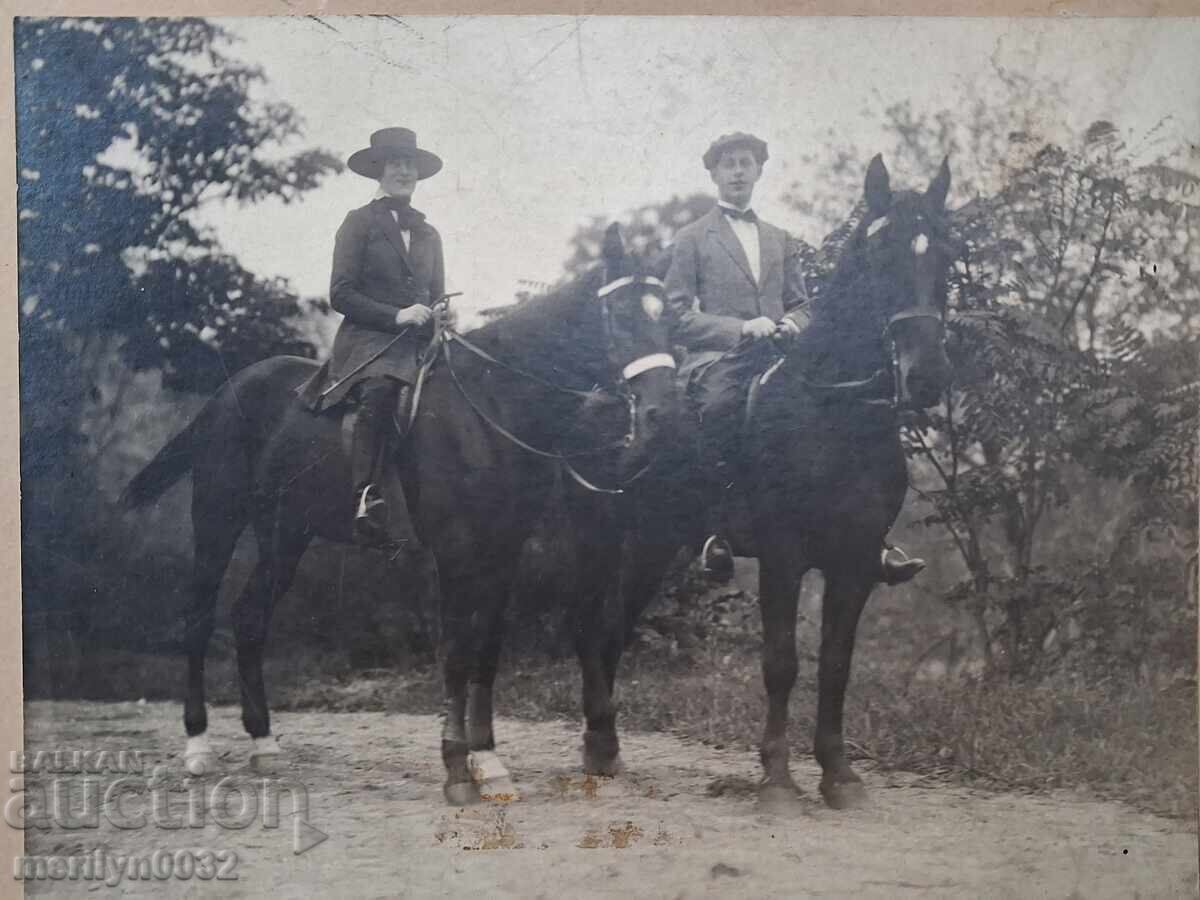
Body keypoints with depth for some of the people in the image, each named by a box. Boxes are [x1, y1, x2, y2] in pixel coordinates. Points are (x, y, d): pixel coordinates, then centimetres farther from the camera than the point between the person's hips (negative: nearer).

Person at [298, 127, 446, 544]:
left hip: (419, 344, 6)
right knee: (380, 391, -38)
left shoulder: (428, 234, 25)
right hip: (369, 340, -5)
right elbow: (341, 294, -1)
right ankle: (367, 501, -46)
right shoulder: (359, 222, 9)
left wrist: (443, 318, 5)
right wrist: (396, 316, -12)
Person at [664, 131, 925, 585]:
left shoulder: (780, 240, 26)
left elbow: (800, 305, 28)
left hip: (772, 358, 4)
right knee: (720, 405, -40)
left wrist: (791, 323, 2)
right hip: (716, 360, -4)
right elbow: (678, 316, 1)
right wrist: (740, 328, -13)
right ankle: (716, 533, -33)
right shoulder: (691, 239, 11)